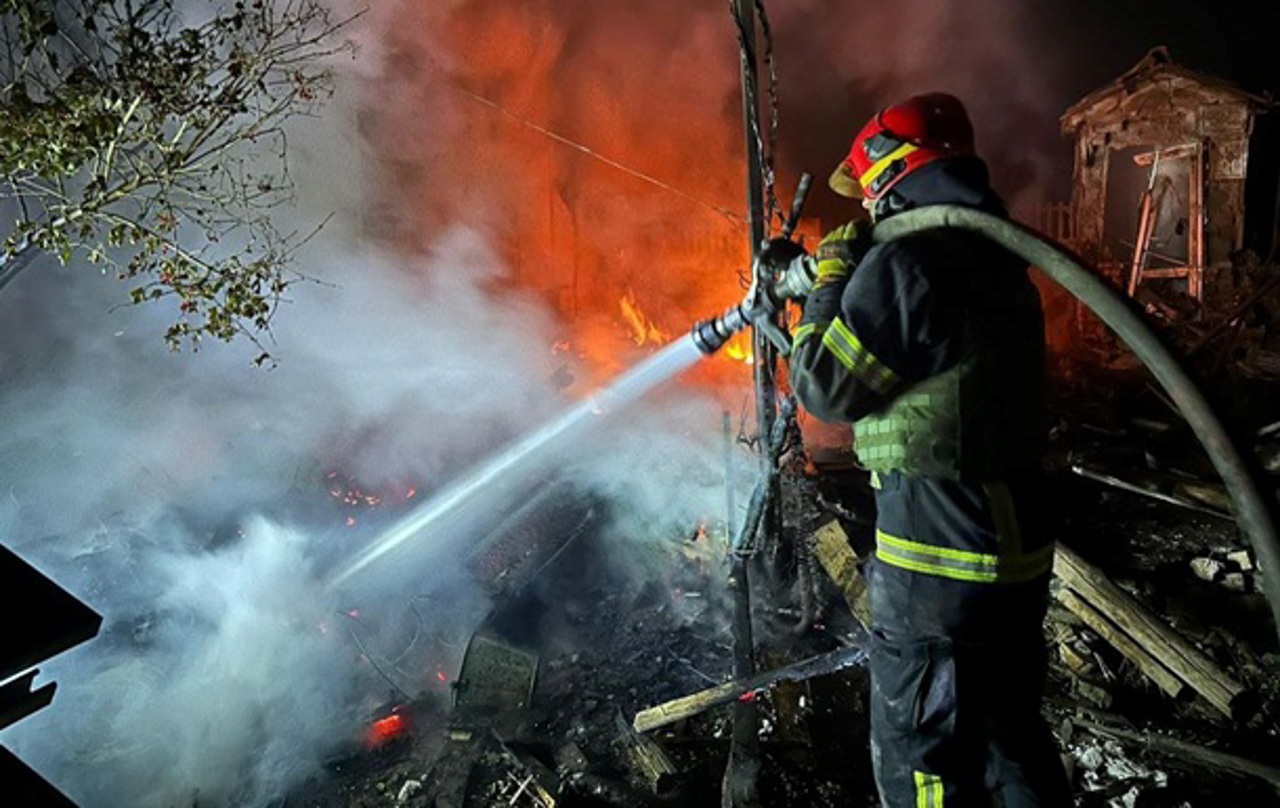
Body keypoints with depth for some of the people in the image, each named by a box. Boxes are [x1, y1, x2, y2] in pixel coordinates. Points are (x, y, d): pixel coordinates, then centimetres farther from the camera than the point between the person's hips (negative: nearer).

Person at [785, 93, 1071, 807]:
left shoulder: (908, 263, -18)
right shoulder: (997, 258, 10)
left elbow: (824, 385, -12)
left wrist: (830, 279, 0)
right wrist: (853, 283, 20)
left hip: (940, 562, -9)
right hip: (1021, 544, 9)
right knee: (1012, 728, 23)